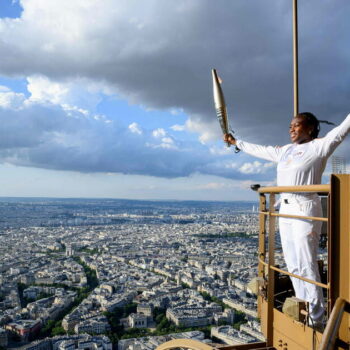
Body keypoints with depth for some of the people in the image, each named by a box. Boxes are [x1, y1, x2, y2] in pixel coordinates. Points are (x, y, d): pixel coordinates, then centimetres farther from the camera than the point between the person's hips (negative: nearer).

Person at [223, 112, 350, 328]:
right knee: (294, 266, 10)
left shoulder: (318, 146, -3)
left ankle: (316, 320, 2)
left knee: (307, 266, -7)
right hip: (285, 210, 8)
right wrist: (236, 142, 38)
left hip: (305, 210, -8)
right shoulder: (284, 151, 18)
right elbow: (259, 150, 30)